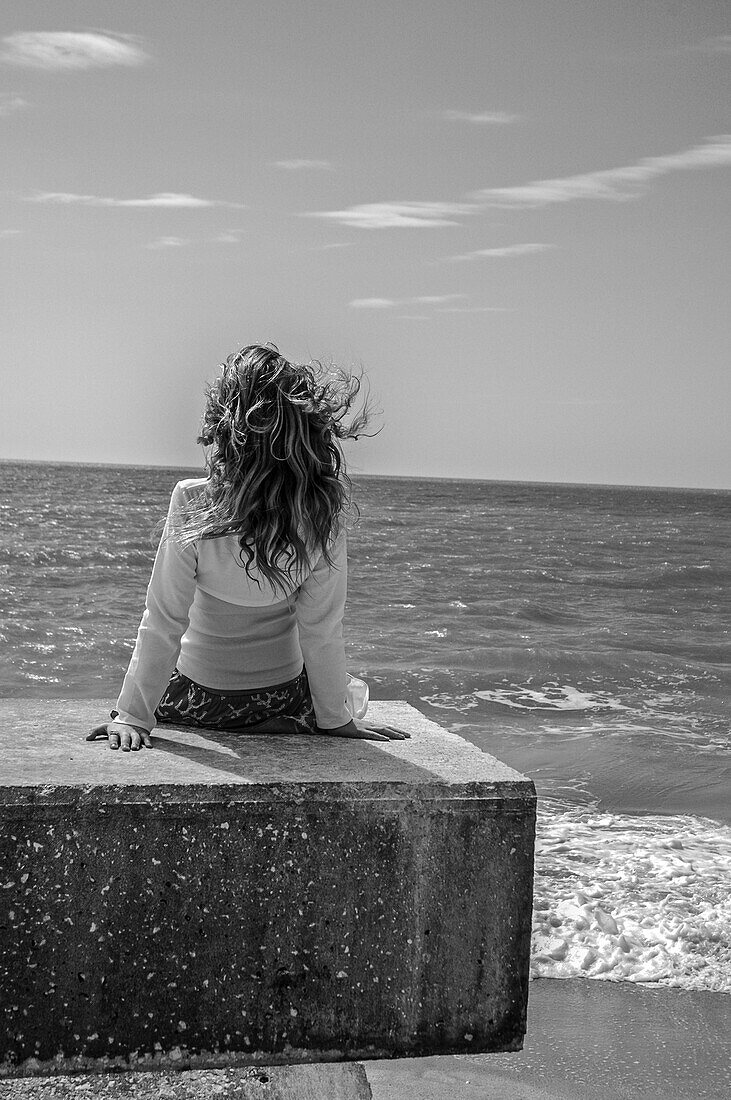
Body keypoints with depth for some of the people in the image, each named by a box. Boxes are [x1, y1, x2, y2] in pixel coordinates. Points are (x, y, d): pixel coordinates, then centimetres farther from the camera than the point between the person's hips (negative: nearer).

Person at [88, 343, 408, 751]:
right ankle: (276, 725, 23)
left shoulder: (192, 505, -28)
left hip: (200, 697, -2)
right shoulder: (325, 514, -22)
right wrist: (337, 718, 1)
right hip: (284, 693, 2)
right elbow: (324, 630, -13)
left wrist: (133, 715, -10)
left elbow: (163, 624, -20)